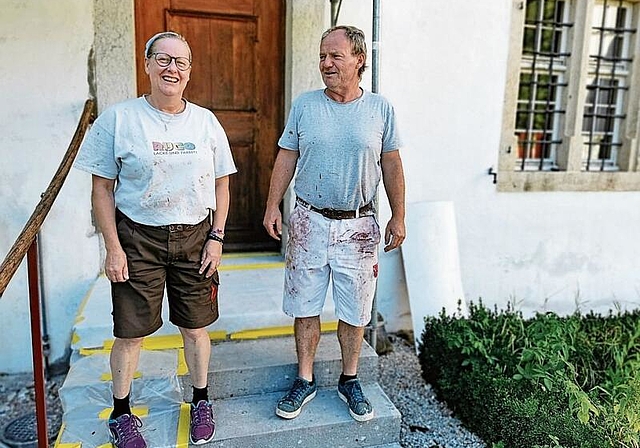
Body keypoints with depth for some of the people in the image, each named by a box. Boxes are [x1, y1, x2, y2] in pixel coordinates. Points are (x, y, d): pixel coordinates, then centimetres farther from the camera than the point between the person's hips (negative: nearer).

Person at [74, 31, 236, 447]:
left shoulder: (206, 122, 3)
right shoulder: (118, 119, -4)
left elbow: (221, 184, 7)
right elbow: (102, 189, -3)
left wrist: (216, 238, 0)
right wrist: (113, 247, -8)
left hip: (195, 237, 2)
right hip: (137, 238, -1)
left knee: (195, 327, 12)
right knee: (130, 332, 8)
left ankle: (201, 401, 35)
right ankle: (121, 413, 32)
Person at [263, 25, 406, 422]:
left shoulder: (380, 108, 1)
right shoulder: (304, 105, 2)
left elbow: (391, 164, 4)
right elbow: (287, 157, 5)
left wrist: (398, 218, 3)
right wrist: (273, 207, -1)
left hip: (358, 226, 0)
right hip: (309, 221, 1)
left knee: (354, 310, 9)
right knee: (305, 305, 9)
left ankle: (350, 380, 29)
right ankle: (305, 380, 27)